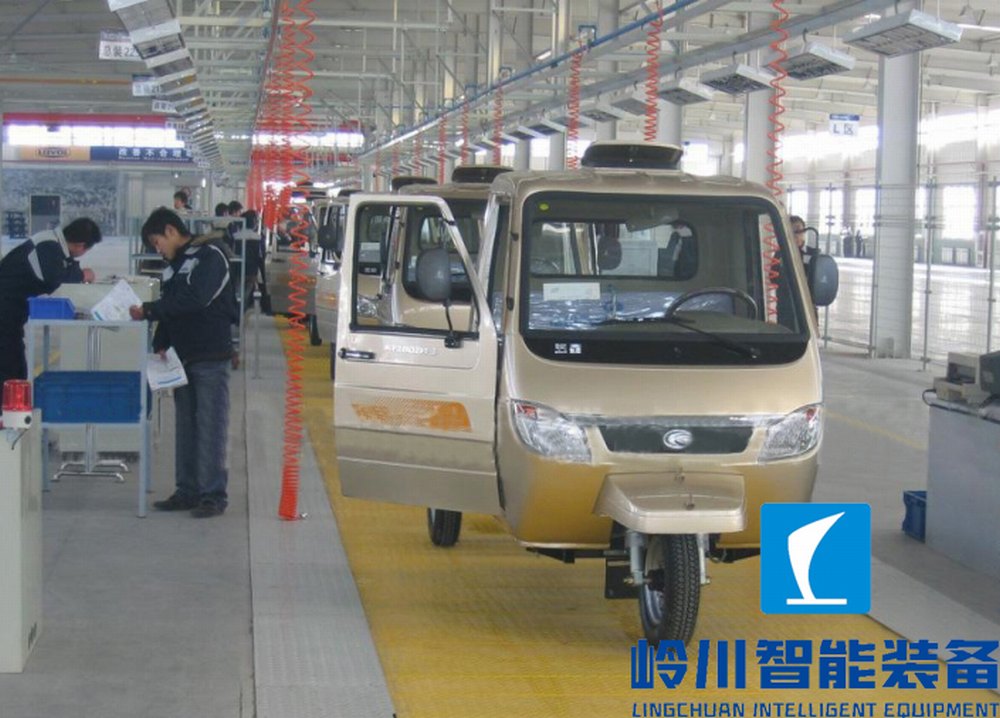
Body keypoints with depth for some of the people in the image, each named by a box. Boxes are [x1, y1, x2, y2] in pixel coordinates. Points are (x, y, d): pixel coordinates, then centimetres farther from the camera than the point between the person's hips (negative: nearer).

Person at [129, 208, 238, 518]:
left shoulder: (210, 256, -9)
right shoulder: (174, 265, 17)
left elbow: (193, 300, -21)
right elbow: (171, 309, 16)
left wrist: (148, 310, -20)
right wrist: (160, 345, 2)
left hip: (211, 356, -8)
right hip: (183, 357, 8)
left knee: (211, 426, -5)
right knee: (185, 425, 10)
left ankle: (213, 494, -2)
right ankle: (188, 491, 16)